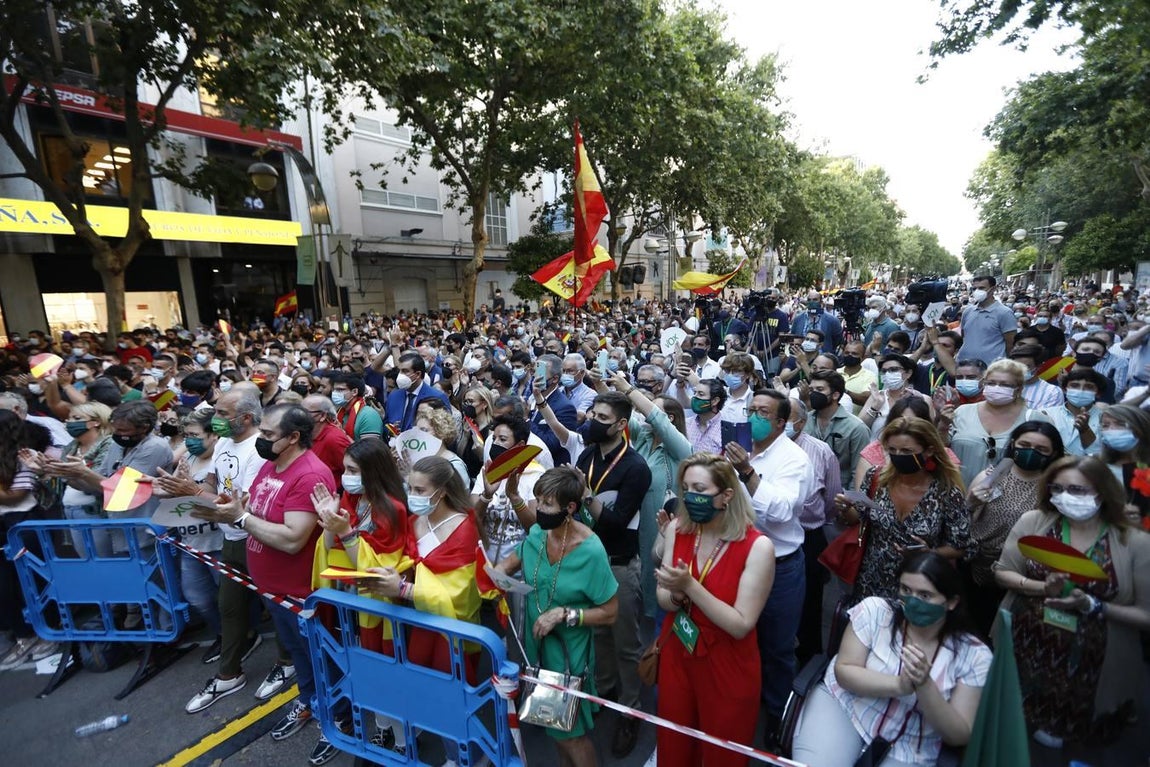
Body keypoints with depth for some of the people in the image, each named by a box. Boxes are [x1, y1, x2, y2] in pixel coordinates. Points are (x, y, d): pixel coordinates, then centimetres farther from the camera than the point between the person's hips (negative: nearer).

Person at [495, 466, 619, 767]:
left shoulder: (591, 552, -26)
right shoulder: (536, 533, -11)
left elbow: (609, 613, -18)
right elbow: (513, 561, 7)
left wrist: (563, 614, -26)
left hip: (569, 650, -5)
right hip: (536, 643, 6)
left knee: (571, 730, 14)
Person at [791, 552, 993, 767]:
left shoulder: (975, 655, -6)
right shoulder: (875, 610, -9)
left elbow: (959, 736, -6)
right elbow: (844, 670, -9)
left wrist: (925, 686, -23)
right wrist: (900, 685, -22)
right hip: (842, 708, -1)